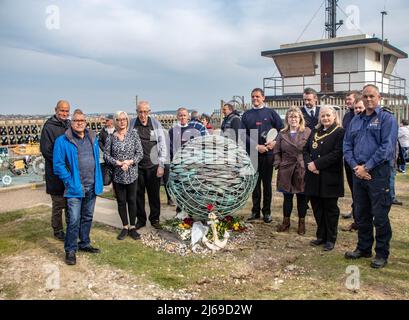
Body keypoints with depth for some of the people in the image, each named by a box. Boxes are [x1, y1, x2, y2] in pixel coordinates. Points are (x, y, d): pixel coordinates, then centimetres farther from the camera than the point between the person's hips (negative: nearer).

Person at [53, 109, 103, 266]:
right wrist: (71, 183, -14)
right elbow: (58, 165, -9)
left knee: (87, 217, 17)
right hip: (75, 188, -5)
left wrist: (99, 181, 5)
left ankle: (84, 244, 32)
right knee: (74, 220, -4)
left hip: (92, 187, 5)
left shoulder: (93, 138, 8)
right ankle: (70, 250, 11)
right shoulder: (62, 141, -8)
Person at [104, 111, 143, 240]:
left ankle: (132, 227, 20)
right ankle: (125, 227, 24)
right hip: (117, 175, 1)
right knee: (121, 201, 9)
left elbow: (140, 153, -3)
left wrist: (130, 162, -17)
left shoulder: (133, 134, -1)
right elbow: (106, 155, -2)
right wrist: (118, 163, -16)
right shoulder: (110, 137, 1)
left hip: (132, 174, -1)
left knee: (132, 200, 7)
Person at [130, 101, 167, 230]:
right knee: (138, 194, 9)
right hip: (136, 165, 1)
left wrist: (161, 165, -4)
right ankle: (141, 219, 23)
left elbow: (163, 145, 0)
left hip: (153, 166, -1)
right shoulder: (132, 124, 0)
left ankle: (155, 219, 22)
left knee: (154, 194, 7)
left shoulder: (156, 124, -2)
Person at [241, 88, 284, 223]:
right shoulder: (246, 115, 9)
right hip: (252, 153, 2)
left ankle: (267, 212, 13)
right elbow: (244, 134, 1)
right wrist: (256, 146, -10)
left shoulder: (271, 113, 6)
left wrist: (275, 142, -12)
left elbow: (281, 129, 4)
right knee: (255, 183, 8)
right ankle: (255, 211, 17)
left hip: (268, 153, -1)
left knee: (267, 183, 4)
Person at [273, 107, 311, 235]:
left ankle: (302, 223, 22)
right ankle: (286, 222, 25)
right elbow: (277, 151, 11)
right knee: (287, 197, 11)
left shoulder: (307, 132, 0)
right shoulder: (282, 134, 8)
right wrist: (278, 164, -1)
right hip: (286, 171, 2)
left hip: (302, 170, -2)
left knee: (302, 198, 7)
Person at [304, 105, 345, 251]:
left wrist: (317, 164, -18)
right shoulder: (315, 132, 15)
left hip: (330, 178, -5)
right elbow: (306, 150, 11)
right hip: (314, 177, 6)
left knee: (330, 208, 5)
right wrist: (309, 163, -9)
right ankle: (321, 236, 27)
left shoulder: (340, 132, -5)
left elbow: (337, 153, -16)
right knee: (317, 207, 12)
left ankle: (330, 239, 18)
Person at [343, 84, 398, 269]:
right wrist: (356, 166, -6)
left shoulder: (387, 118, -4)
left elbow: (387, 147, -14)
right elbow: (347, 146, 9)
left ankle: (382, 254, 15)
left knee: (380, 216, 1)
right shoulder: (356, 120, 14)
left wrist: (367, 167, -16)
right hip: (358, 173, 6)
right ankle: (363, 248, 29)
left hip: (378, 173, -6)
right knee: (361, 214, 14)